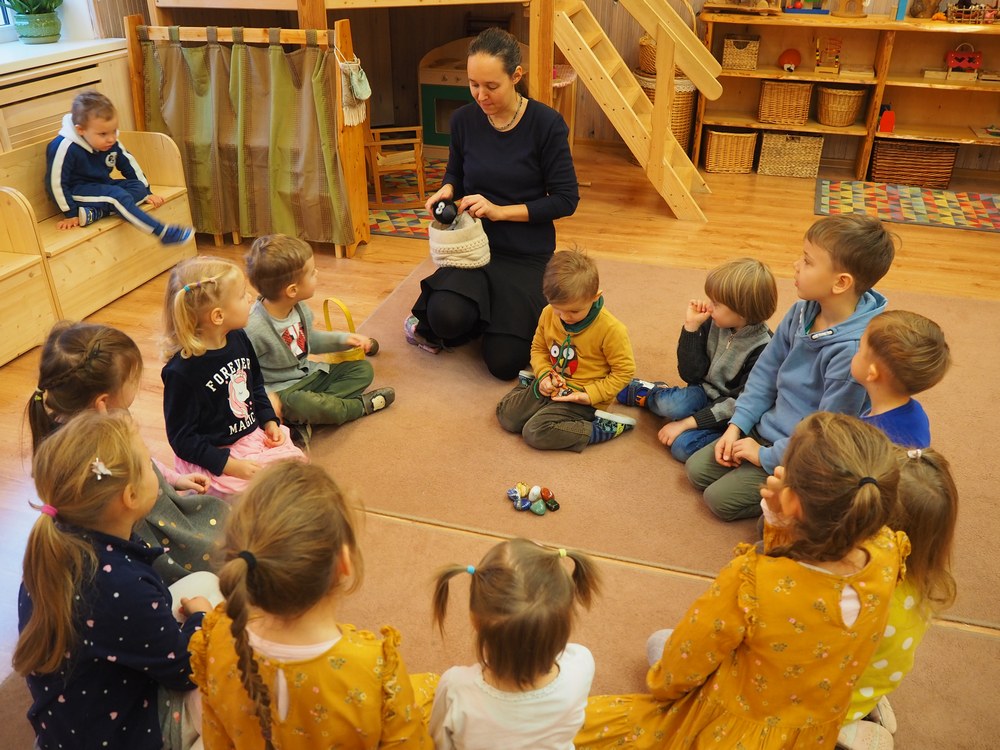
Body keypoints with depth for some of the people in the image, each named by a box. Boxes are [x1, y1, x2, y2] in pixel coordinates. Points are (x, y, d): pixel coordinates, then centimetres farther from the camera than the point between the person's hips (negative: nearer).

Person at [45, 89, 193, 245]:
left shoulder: (112, 143, -6)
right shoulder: (65, 147, -25)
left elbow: (129, 166, 9)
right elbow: (56, 183, -20)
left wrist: (147, 192, 10)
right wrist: (71, 214, -17)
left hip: (103, 186, 8)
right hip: (77, 192, -8)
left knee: (139, 186, -9)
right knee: (118, 195, -29)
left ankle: (96, 212, -28)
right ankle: (162, 232, -35)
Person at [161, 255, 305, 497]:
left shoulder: (239, 339, -1)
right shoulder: (181, 371, -23)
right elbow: (182, 438, -17)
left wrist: (269, 421, 4)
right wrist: (227, 464, -23)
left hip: (252, 434, 7)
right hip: (214, 455, -7)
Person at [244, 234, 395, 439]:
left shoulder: (299, 308, -3)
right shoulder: (255, 328, -29)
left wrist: (343, 339, 8)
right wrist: (265, 397, -32)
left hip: (309, 374, 8)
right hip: (281, 390, -8)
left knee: (363, 369, 3)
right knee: (294, 404, -40)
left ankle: (309, 416, -17)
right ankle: (360, 405, -14)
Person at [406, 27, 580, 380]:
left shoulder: (546, 123, -13)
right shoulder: (464, 119, -3)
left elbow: (566, 199, -10)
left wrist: (501, 211, -19)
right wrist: (447, 191, -9)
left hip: (527, 254, -2)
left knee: (504, 363, -9)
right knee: (447, 317, -30)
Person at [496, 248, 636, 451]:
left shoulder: (610, 329, -22)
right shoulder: (548, 314, -7)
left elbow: (624, 371, -12)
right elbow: (538, 348, 10)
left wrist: (591, 394, -20)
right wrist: (543, 375, -9)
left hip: (580, 398, -6)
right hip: (551, 386, 6)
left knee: (535, 433, -22)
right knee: (505, 415, -5)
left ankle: (602, 428, -11)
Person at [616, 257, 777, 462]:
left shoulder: (763, 351, -23)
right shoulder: (713, 324, -9)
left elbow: (739, 405, -21)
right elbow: (691, 375, -8)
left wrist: (686, 423, -21)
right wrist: (692, 326, -19)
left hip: (731, 419, -4)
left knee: (683, 446, -26)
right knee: (671, 405, -29)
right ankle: (650, 393, 6)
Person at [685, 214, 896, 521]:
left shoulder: (853, 350, -33)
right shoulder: (803, 311, -9)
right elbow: (767, 368, 5)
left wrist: (765, 456, -15)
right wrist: (737, 424, -1)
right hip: (767, 428, 8)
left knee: (720, 498, -8)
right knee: (697, 469, 8)